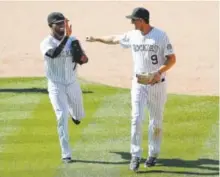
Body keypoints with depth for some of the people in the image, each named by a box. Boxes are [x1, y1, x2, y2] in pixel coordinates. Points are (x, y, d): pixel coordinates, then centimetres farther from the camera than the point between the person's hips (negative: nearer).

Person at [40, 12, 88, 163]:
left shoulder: (73, 40, -3)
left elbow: (83, 58, 1)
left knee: (79, 114, 21)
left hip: (73, 83, 4)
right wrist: (66, 36, -47)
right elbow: (54, 54, -39)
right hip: (56, 86, -4)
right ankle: (66, 154, -8)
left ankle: (74, 114, 62)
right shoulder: (46, 43, -17)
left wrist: (82, 58, -24)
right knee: (62, 117, -14)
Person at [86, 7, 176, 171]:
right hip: (139, 84, 3)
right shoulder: (132, 36, 2)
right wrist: (96, 38, 31)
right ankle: (135, 156, -5)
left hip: (157, 84, -3)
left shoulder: (161, 35, -12)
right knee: (136, 119, -8)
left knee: (156, 121, 8)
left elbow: (172, 59, -11)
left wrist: (159, 72, -25)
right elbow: (114, 39, 19)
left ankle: (153, 154, 23)